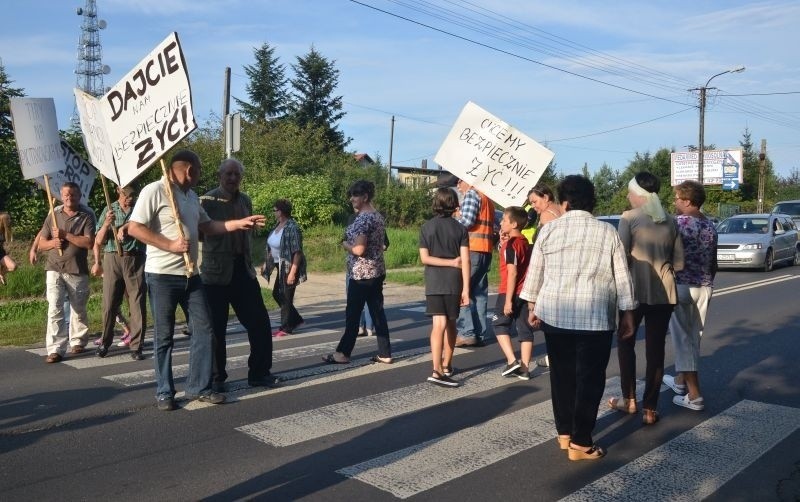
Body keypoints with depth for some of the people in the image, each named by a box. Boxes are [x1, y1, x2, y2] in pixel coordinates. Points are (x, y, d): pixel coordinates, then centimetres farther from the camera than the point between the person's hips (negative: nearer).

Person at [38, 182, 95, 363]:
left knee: (78, 310, 11)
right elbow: (41, 243, 11)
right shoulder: (53, 215, 10)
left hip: (78, 271, -1)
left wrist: (65, 235, -14)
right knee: (54, 309, -9)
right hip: (54, 269, 1)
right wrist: (52, 242, -11)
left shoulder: (86, 217, 2)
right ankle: (55, 349, -10)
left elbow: (89, 242, -12)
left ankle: (77, 341, 28)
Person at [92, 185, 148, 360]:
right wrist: (106, 224, -9)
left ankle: (136, 346, 2)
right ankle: (105, 342, 17)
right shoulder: (109, 210, 11)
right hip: (112, 259, 1)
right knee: (109, 304, 2)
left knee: (137, 304, -3)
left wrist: (125, 227, -22)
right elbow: (98, 241, 7)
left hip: (135, 259, -1)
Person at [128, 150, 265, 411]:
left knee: (204, 329, 5)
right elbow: (134, 228, -17)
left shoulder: (191, 196, 15)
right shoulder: (154, 191, -11)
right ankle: (164, 392, 15)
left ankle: (199, 387, 15)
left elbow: (207, 226, 21)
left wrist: (239, 223, 12)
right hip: (162, 275, -7)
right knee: (164, 335, 3)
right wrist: (170, 245, -19)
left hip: (191, 274, 8)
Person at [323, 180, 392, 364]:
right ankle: (385, 354, 11)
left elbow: (359, 249, -23)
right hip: (377, 271, 9)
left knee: (352, 314, 1)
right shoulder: (377, 215, 12)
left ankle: (343, 353, 11)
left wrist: (344, 244, -5)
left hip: (362, 273, -9)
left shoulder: (363, 218, -17)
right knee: (378, 312, 9)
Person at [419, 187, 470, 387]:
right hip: (454, 283, 0)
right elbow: (465, 261, -8)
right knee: (450, 323, 15)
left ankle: (437, 370, -17)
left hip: (434, 283, 0)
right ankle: (446, 365, 27)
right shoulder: (460, 229, -1)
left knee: (439, 325, -5)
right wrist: (466, 289, -8)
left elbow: (425, 258, -6)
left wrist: (451, 263, -3)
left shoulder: (427, 227, 1)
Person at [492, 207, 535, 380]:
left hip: (510, 292, -8)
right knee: (525, 328, 8)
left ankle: (512, 361, -2)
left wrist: (508, 299, -20)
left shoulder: (511, 244, -14)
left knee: (499, 324, 7)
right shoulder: (525, 242, 11)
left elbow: (512, 272, -20)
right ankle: (524, 368, 11)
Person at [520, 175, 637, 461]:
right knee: (590, 378, 5)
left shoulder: (548, 230, 2)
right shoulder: (608, 232, 1)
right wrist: (627, 313, 10)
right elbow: (622, 277, 2)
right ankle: (580, 443, 8)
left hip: (555, 313, 2)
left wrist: (532, 306, 18)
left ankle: (564, 433, 25)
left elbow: (535, 272, 7)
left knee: (561, 374, 15)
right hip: (595, 317, -2)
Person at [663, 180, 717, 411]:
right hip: (704, 288, 7)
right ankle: (680, 379, 33)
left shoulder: (678, 222, -13)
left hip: (681, 287, -7)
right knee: (692, 337, 17)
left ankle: (694, 395, -4)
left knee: (683, 338, -3)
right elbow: (713, 263, 15)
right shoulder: (710, 226, 10)